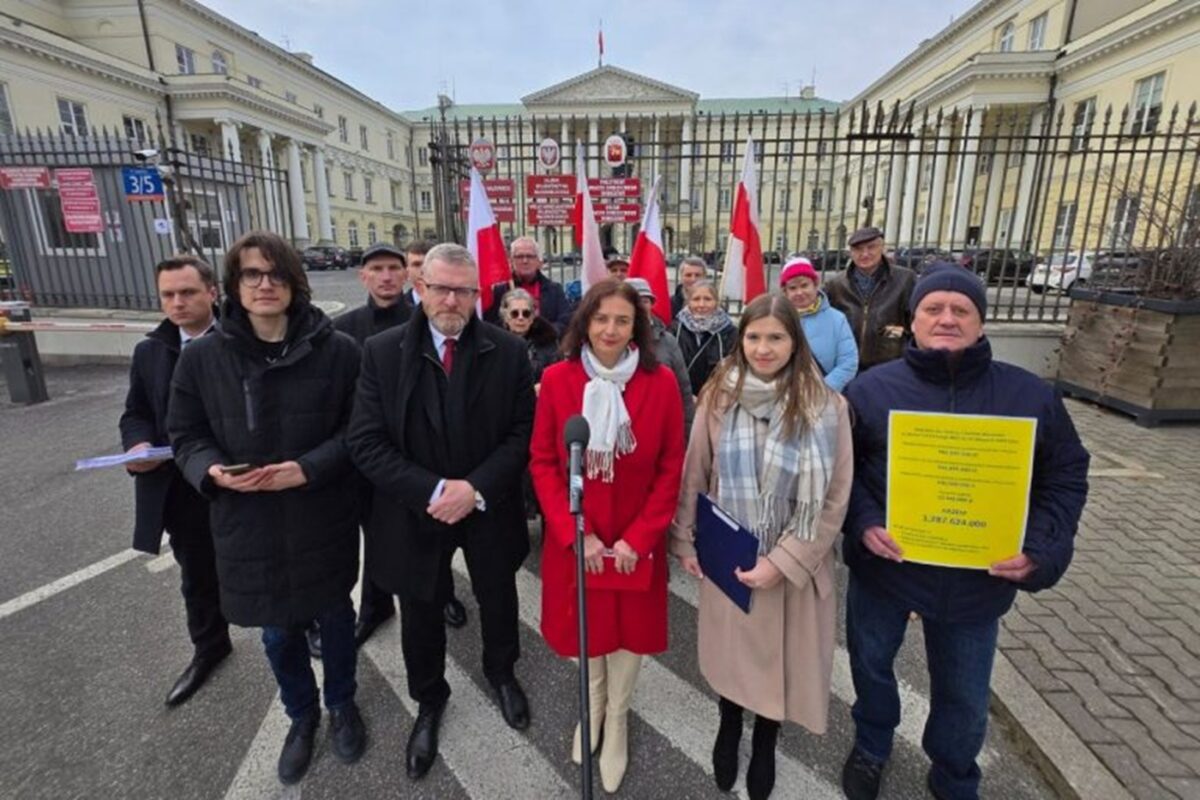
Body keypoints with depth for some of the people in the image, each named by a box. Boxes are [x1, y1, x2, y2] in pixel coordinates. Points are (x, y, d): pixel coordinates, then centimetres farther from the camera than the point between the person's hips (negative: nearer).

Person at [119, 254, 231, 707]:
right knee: (197, 577, 22)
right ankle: (209, 648, 44)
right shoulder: (149, 351, 5)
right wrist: (138, 444, -10)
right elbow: (135, 413, 11)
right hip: (181, 489, 5)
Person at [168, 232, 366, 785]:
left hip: (325, 520, -1)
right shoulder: (201, 357, -4)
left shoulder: (338, 350, -11)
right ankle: (301, 715, 48)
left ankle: (341, 704, 47)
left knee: (334, 617, 18)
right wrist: (212, 470, -18)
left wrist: (308, 467, -21)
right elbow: (186, 436, 3)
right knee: (277, 633, 19)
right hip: (249, 524, 2)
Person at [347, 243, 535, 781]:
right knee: (420, 614, 19)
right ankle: (429, 699, 48)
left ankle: (501, 672, 53)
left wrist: (476, 489, -21)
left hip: (490, 510, 1)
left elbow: (523, 433, -9)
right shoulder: (381, 352, -9)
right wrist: (432, 492, -21)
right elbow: (366, 442, -12)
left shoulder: (508, 351, -8)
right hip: (416, 512, 0)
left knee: (498, 600, 21)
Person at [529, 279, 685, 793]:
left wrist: (638, 538, -12)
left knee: (628, 629, 17)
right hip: (574, 540, 1)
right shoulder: (557, 379, -9)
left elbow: (672, 469, -7)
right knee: (585, 629, 18)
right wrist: (574, 534, -14)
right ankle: (591, 706, 49)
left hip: (636, 542, 0)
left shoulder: (660, 382, -10)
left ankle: (617, 718, 45)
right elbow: (542, 462, -6)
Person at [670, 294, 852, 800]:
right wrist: (685, 541, 1)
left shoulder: (826, 407, -12)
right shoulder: (718, 400, -7)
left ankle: (764, 746, 47)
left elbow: (834, 499, -10)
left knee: (780, 656, 17)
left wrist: (784, 560, -14)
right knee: (729, 650, 19)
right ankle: (728, 730, 50)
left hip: (794, 564, -1)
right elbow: (694, 477, 0)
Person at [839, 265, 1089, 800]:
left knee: (964, 696, 21)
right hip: (882, 568, -1)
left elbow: (1066, 477, 2)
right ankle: (871, 747, 53)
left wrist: (1041, 547, -12)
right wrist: (862, 522, -19)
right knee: (871, 665, 21)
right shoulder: (871, 388, -9)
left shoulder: (1031, 395, -4)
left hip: (978, 582, 1)